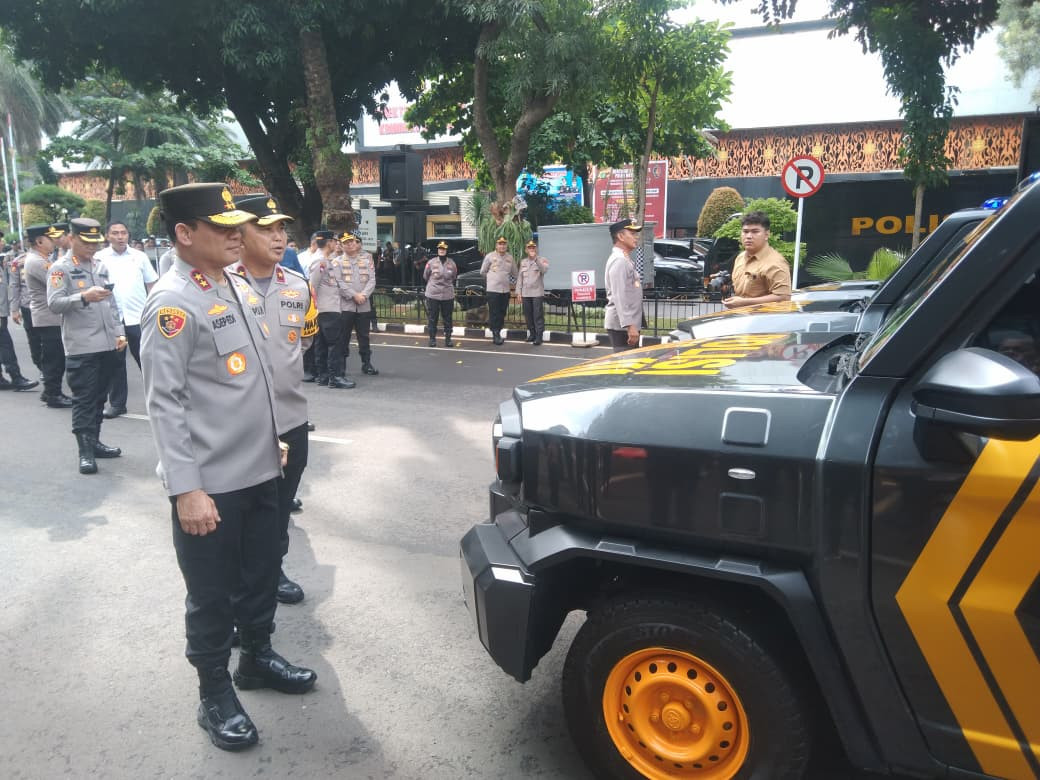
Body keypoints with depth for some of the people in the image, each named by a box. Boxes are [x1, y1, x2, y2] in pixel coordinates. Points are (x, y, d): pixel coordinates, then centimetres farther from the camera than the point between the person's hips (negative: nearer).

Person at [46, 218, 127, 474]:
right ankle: (85, 451, -2)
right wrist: (83, 296, -27)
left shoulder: (101, 266, 16)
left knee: (100, 397, 13)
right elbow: (53, 304, -14)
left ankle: (95, 442, 23)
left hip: (107, 345, 6)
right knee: (83, 399, -4)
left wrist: (119, 332, 12)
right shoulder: (60, 269, -3)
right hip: (81, 347, -6)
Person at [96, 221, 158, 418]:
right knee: (115, 362, 9)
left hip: (138, 317, 0)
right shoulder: (99, 258, 2)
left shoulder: (139, 256, 4)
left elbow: (152, 284, 7)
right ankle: (117, 403, 18)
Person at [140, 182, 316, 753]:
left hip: (259, 469, 8)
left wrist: (272, 440, 20)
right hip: (210, 483, -8)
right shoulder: (172, 303, -16)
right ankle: (214, 695, 27)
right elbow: (165, 402, -19)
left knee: (261, 572, 21)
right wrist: (186, 489, -21)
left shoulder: (237, 287, 10)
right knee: (211, 593, 9)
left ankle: (257, 657, 42)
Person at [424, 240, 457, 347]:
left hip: (448, 295, 1)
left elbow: (454, 277, 15)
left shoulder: (452, 263, 0)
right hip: (433, 295, -1)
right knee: (432, 318, 3)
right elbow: (425, 276, 10)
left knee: (447, 318, 6)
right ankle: (432, 338, 12)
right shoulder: (431, 262, -3)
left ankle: (448, 338, 15)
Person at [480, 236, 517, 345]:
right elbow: (482, 272, 7)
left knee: (502, 313, 8)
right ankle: (496, 335, -1)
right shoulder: (490, 256, -3)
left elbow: (514, 273, 21)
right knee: (494, 314, -5)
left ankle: (498, 333, 17)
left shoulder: (510, 257, 7)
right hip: (493, 289, -4)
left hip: (505, 290, 4)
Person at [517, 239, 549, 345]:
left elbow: (544, 270, -20)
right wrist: (519, 293, 10)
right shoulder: (523, 262, 15)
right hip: (525, 293, 5)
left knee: (538, 316, -7)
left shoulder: (542, 260, 2)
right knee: (528, 315, 8)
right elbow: (519, 277, 15)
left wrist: (536, 258, -26)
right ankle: (532, 334, 19)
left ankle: (539, 336, -5)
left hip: (537, 293, -5)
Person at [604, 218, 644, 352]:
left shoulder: (625, 260, 18)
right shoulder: (619, 261, -16)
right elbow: (619, 297, -23)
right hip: (622, 325, -10)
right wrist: (629, 326, -28)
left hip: (627, 324, 10)